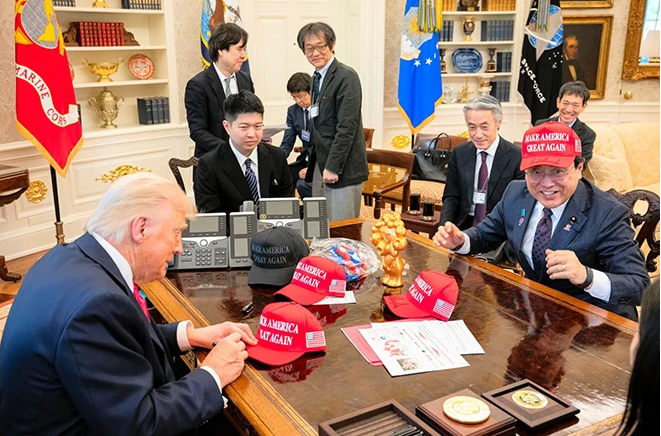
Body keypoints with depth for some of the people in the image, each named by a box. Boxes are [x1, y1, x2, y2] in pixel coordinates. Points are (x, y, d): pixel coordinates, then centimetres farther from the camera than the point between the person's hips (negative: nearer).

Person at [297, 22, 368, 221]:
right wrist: (312, 165, 14)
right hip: (320, 166, 8)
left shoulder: (346, 77, -12)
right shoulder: (317, 77, 15)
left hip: (343, 169, -8)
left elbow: (347, 127, -18)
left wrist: (333, 168, -18)